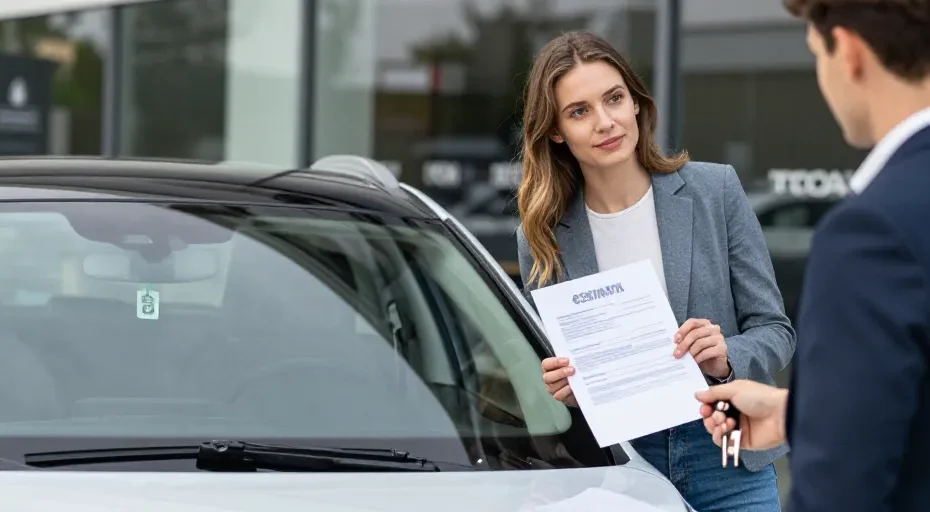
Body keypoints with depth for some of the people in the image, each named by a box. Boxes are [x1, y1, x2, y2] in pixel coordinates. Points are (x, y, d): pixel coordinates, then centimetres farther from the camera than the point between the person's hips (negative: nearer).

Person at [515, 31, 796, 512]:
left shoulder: (715, 189, -4)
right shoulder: (541, 235, -1)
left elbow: (774, 330, 0)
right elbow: (552, 375, 9)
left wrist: (726, 359, -20)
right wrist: (558, 390, -13)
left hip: (726, 463, -1)